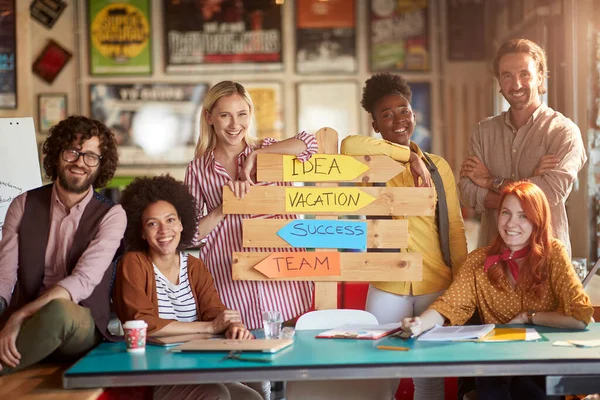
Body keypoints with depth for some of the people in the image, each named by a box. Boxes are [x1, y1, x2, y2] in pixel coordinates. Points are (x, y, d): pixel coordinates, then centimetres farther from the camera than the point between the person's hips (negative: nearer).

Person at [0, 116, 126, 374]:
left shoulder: (111, 216, 0)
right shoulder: (24, 205, 9)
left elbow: (83, 282, -14)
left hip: (82, 327, 0)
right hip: (24, 324, 1)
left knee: (60, 310, -37)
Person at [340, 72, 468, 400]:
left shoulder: (437, 166, 6)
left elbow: (455, 228, 7)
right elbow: (349, 145, -24)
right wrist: (409, 155, -20)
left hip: (436, 287, 2)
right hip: (387, 290, -1)